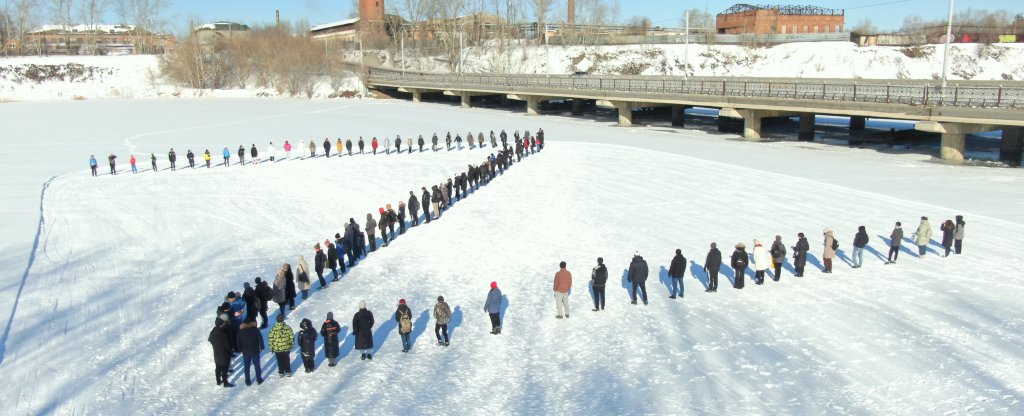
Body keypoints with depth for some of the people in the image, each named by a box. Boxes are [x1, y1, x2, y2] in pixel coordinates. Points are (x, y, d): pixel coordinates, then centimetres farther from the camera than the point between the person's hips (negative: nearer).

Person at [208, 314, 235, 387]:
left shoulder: (214, 330, -8)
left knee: (218, 367, 21)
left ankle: (218, 381, 35)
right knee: (224, 368, 7)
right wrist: (230, 350, -4)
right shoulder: (224, 333, -31)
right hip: (224, 354, -7)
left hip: (216, 353, 7)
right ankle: (225, 382, 18)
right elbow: (227, 344, -22)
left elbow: (210, 340, 7)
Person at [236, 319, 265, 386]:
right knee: (257, 365, 11)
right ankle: (259, 380, 20)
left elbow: (239, 342, 2)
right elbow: (260, 339, -10)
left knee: (247, 367, 12)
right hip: (255, 351, -1)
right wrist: (262, 347, 2)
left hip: (245, 352, 1)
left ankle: (248, 381, 18)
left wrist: (241, 350, 12)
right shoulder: (255, 330, -11)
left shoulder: (240, 331, -4)